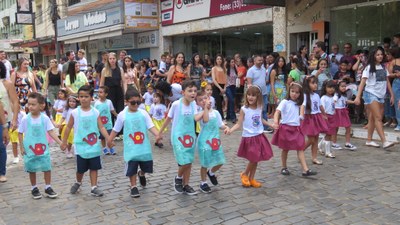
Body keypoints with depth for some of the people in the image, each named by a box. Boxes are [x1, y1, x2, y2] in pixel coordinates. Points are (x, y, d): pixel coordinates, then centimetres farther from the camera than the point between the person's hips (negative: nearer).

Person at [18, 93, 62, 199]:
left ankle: (48, 187, 21)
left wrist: (60, 142, -15)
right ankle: (34, 188, 26)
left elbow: (51, 132, -6)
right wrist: (21, 147, -3)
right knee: (32, 169, 10)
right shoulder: (25, 119, -8)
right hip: (29, 150, 0)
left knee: (47, 168, 5)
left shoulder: (45, 118, -8)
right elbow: (20, 133, 1)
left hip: (43, 148, 1)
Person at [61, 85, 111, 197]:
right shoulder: (75, 112, -5)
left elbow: (101, 127, -3)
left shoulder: (96, 112, -2)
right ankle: (78, 183, 37)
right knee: (81, 169, 9)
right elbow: (68, 127, 5)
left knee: (94, 167, 5)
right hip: (81, 146, -1)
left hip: (94, 146, 1)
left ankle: (94, 188, 13)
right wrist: (64, 142, 7)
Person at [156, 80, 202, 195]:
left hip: (190, 136, 5)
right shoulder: (176, 104, -14)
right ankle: (178, 178, 18)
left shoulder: (193, 103, -2)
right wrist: (160, 133, 4)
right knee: (185, 162, -12)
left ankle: (185, 185, 25)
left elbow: (196, 118, -14)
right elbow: (168, 119, -3)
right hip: (178, 136, -5)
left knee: (189, 162, 10)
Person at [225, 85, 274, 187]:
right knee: (253, 159, -3)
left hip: (259, 136, 5)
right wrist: (230, 130, -29)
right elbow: (239, 124, -13)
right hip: (249, 137, -5)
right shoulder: (244, 109, -12)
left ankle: (251, 179, 25)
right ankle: (244, 174, 24)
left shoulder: (259, 108, 2)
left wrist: (271, 125, 26)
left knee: (256, 160, 10)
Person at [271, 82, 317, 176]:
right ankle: (284, 168, 23)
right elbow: (277, 112, -21)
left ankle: (305, 170, -5)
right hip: (286, 128, -5)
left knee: (300, 149, -2)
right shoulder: (285, 102, -7)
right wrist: (275, 121, -36)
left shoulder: (298, 104, 11)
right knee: (285, 149, 8)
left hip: (296, 128, 5)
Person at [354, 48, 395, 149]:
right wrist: (358, 96, -19)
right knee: (378, 118, -12)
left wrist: (392, 95, 13)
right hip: (371, 94, -6)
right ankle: (384, 141, -15)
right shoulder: (369, 68, -6)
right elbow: (362, 82, -12)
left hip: (381, 95, 6)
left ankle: (369, 140, 16)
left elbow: (387, 81, 16)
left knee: (372, 118, 10)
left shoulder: (383, 67, 11)